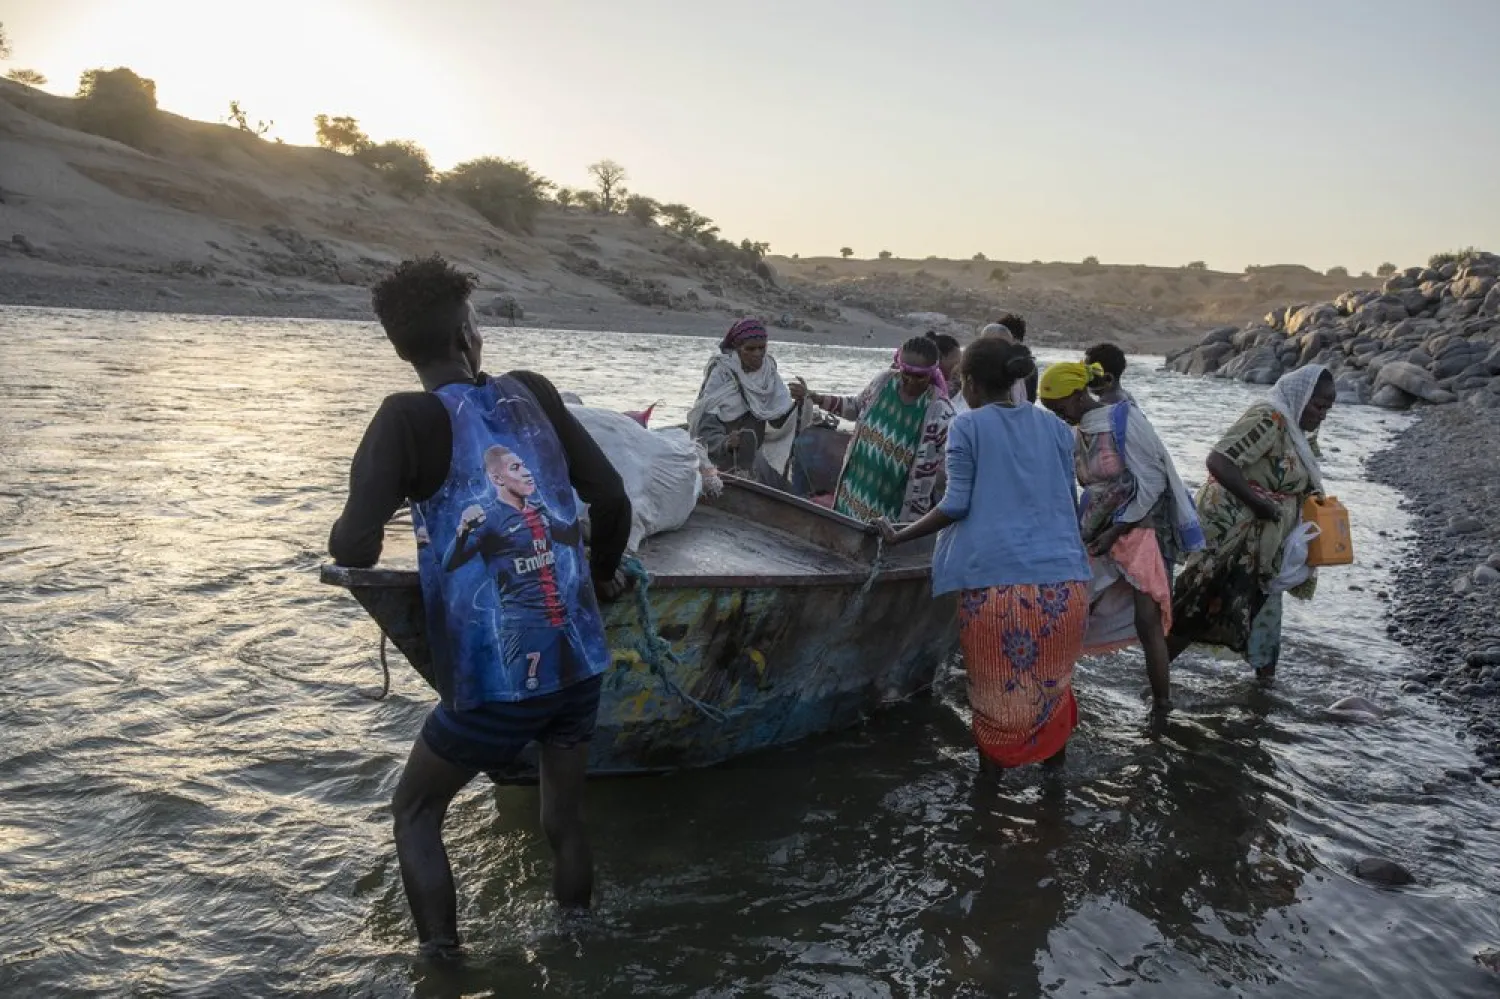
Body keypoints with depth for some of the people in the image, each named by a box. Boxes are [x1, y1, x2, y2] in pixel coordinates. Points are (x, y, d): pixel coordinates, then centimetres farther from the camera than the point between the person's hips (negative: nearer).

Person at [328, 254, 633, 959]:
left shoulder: (410, 418, -9)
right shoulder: (533, 393, 3)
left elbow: (354, 548, -19)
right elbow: (611, 497, 5)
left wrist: (347, 550, 5)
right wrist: (601, 576, 23)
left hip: (494, 682, -4)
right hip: (580, 662, 4)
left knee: (415, 815, 20)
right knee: (564, 817, 22)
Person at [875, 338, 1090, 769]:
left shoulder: (966, 426, 1)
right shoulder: (1054, 426, 14)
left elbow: (956, 505, -5)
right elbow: (1067, 500, 18)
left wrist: (899, 537, 5)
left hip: (994, 579, -4)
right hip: (1063, 580, 4)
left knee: (996, 691, 11)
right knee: (1053, 684, 20)